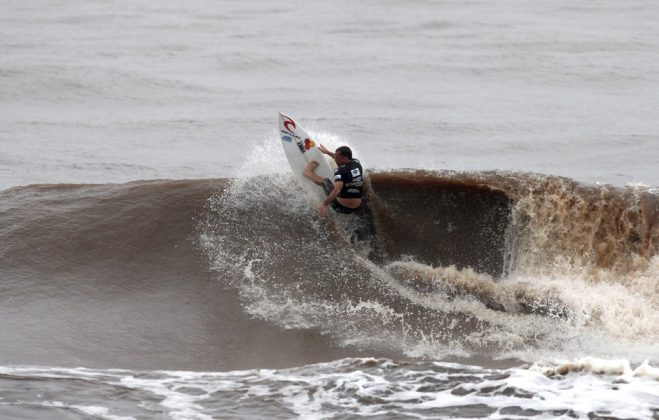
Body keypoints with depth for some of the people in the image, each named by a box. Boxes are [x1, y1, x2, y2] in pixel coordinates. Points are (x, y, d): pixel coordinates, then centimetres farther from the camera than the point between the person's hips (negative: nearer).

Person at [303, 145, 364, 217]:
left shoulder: (341, 171, -22)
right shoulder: (357, 163, -1)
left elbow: (337, 190, -37)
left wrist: (324, 204, -36)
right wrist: (327, 152, 33)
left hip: (341, 207, -5)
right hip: (356, 208, 5)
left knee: (325, 181, 17)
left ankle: (308, 173, 45)